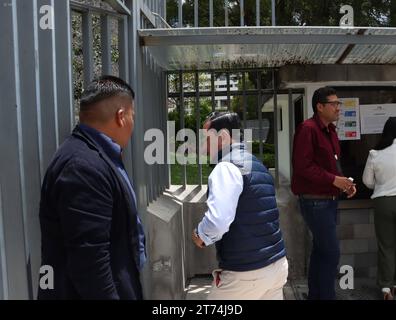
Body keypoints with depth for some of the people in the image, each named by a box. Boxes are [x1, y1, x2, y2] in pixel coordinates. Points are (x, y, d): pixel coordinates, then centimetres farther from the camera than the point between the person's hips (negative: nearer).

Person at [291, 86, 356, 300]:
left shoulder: (330, 130, 14)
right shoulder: (307, 129, -15)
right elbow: (302, 166, -22)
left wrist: (344, 182, 4)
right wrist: (334, 180, -21)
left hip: (329, 200, 10)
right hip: (315, 201, -10)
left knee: (320, 250, 17)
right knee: (331, 252, -6)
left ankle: (315, 295, 30)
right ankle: (326, 296, 7)